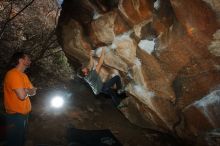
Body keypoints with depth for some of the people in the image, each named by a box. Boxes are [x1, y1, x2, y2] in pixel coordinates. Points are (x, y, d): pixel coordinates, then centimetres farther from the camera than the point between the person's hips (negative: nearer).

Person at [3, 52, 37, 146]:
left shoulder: (23, 75, 12)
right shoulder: (13, 74, -19)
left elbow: (33, 91, 10)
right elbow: (22, 95, -28)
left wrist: (25, 91, -10)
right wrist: (28, 91, -6)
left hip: (24, 114, 9)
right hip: (15, 116, -9)